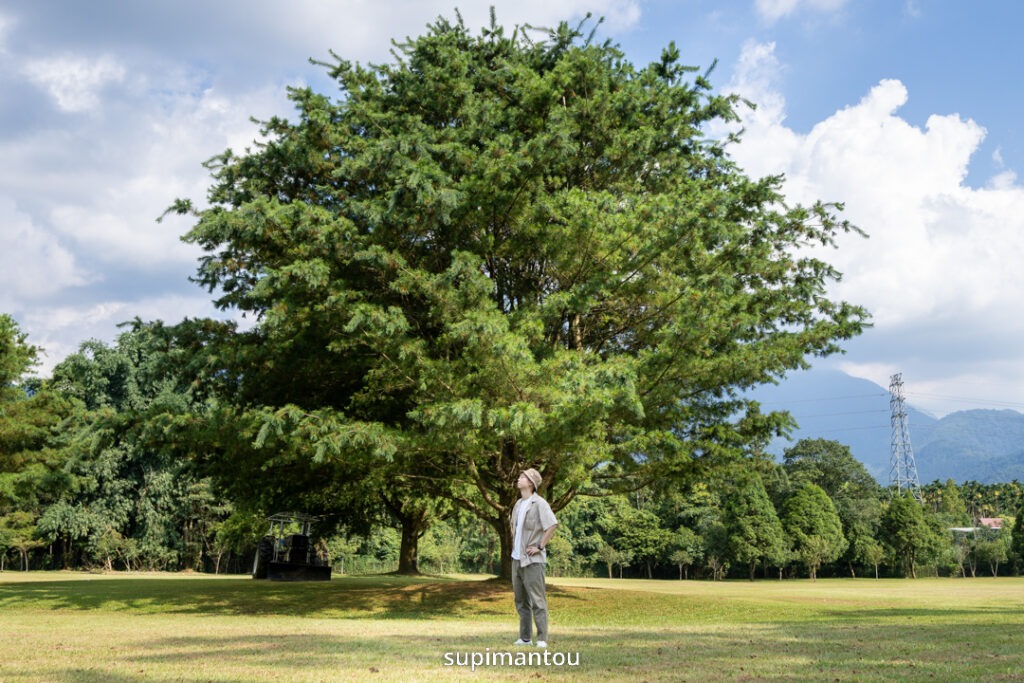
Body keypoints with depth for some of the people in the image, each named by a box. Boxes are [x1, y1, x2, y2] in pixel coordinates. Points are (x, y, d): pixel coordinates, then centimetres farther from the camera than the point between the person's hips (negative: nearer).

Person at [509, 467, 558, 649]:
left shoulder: (539, 503, -11)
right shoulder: (518, 503, 14)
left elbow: (552, 525, -21)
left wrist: (540, 547, -18)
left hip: (532, 559, -8)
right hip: (517, 558, 8)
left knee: (537, 600, -8)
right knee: (521, 600, 12)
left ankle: (542, 639, -6)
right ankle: (524, 638, 18)